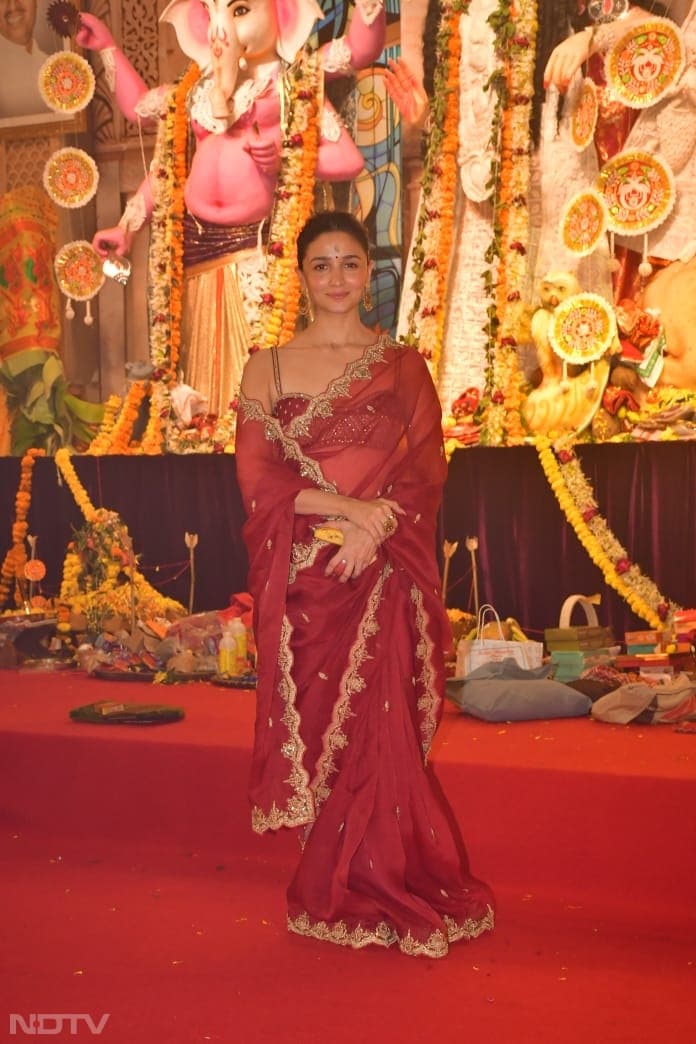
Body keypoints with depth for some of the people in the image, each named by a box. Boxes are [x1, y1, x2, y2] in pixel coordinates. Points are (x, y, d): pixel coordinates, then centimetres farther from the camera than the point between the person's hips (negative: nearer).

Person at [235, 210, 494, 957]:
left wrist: (377, 530, -15)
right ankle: (334, 893, 22)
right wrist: (350, 507, -14)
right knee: (316, 729, 5)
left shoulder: (402, 365, 8)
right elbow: (256, 476, -3)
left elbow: (428, 467, 1)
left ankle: (375, 887, 19)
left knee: (380, 731, 0)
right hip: (302, 578, 0)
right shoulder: (268, 368, 7)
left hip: (383, 576, 0)